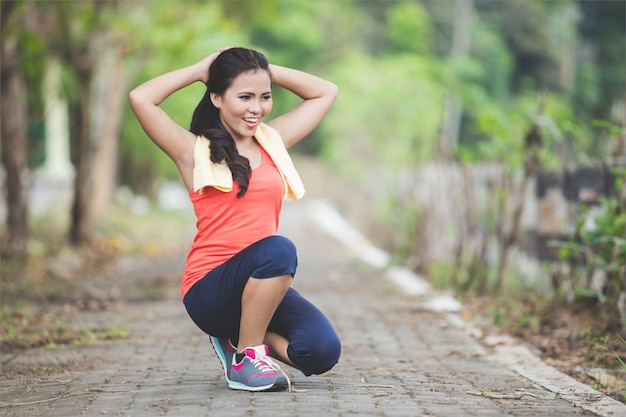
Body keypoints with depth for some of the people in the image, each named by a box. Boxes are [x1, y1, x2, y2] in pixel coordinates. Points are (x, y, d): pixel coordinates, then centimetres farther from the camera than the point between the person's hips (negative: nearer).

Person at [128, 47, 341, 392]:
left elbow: (326, 92, 23)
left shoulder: (273, 140, 14)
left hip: (264, 285, 5)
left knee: (322, 351, -21)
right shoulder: (195, 151, 1)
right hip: (209, 287, -5)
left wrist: (266, 70, 13)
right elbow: (140, 99, -13)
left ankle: (243, 338, 11)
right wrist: (199, 71, 0)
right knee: (278, 249, -35)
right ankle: (246, 359, -15)